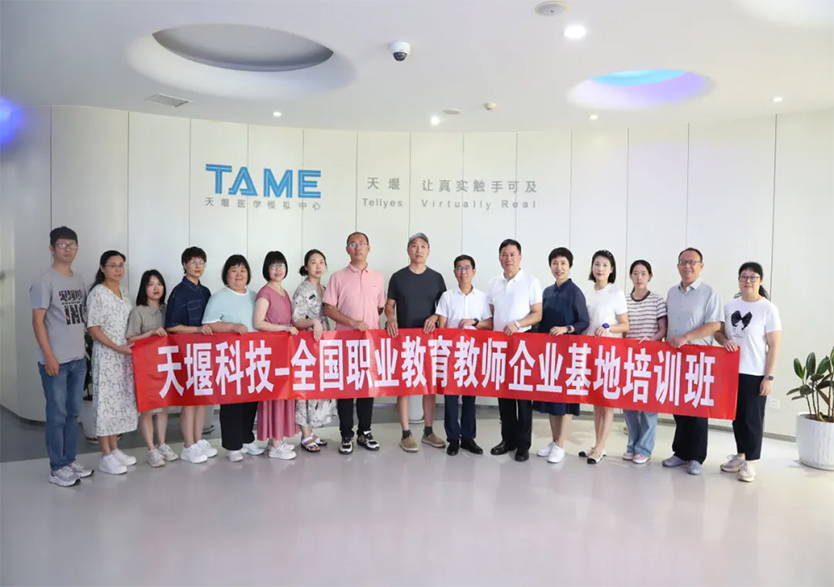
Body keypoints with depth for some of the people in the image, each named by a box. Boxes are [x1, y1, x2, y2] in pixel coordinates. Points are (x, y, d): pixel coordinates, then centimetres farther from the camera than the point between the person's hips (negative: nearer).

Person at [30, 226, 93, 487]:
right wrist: (49, 356, -17)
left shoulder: (79, 280, 11)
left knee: (73, 412, 13)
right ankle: (57, 468, 11)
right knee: (57, 415, 1)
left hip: (79, 358, 7)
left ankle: (70, 460, 25)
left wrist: (86, 348, 12)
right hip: (56, 360, -6)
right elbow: (37, 321, -12)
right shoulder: (45, 281, -9)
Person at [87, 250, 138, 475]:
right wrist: (117, 348, -19)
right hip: (106, 354, -7)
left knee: (122, 400, 11)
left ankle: (114, 448, 22)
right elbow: (93, 329, -14)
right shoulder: (97, 293, -10)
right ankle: (106, 457, 3)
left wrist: (130, 347, 7)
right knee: (106, 401, -3)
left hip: (125, 354, 7)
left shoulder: (123, 292, 12)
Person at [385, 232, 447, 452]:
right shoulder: (398, 277, 2)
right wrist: (391, 319, -15)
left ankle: (428, 431, 19)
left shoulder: (436, 278, 6)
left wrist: (434, 317, -12)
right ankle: (406, 434, 8)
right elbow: (389, 304, 5)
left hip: (429, 337, 2)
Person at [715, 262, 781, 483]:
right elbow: (718, 332, 16)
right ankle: (740, 455, 26)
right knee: (737, 416, 13)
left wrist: (769, 377, -12)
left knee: (752, 418, 2)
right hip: (732, 371, 5)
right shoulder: (730, 306, 6)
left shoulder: (768, 309, -8)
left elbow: (774, 346, -8)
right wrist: (724, 341, -7)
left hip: (755, 374, -4)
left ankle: (749, 462, 13)